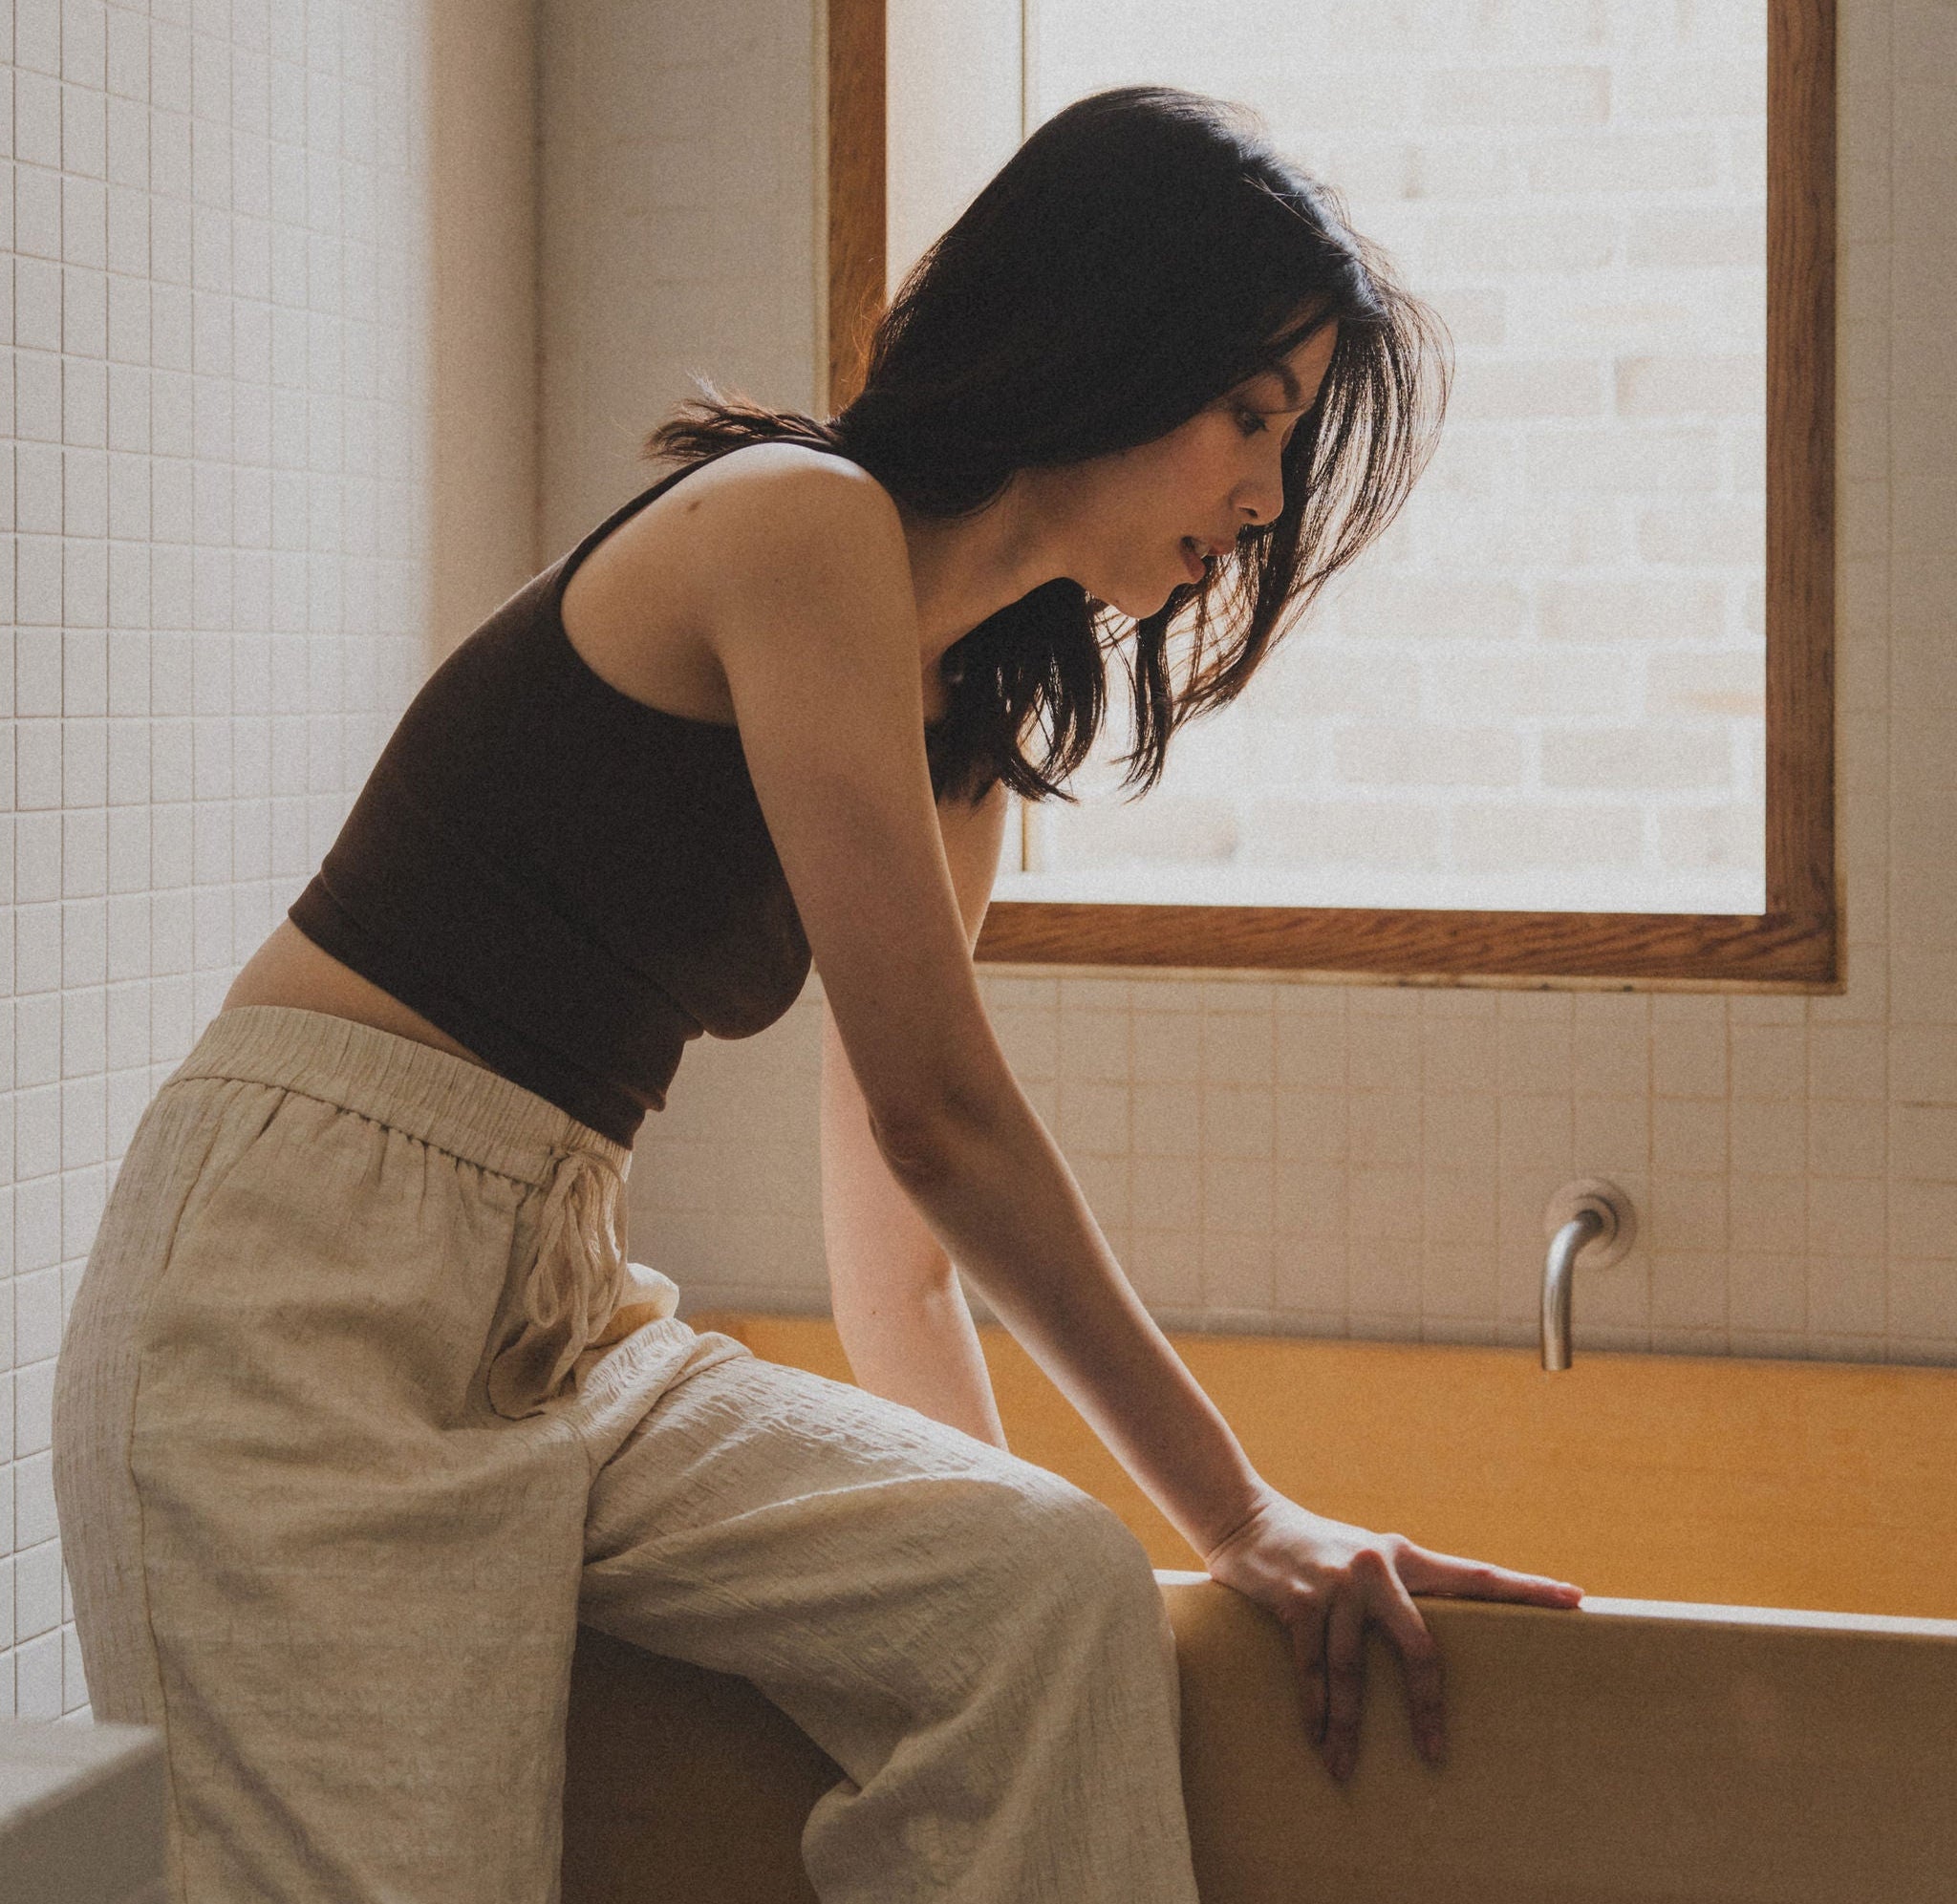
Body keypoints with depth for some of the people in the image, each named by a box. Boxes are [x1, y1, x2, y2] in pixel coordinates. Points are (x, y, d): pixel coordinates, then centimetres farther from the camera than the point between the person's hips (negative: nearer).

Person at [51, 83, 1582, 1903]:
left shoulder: (963, 731, 16)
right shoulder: (799, 523, -12)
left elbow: (889, 1202, 19)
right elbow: (940, 1117, -13)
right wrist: (1240, 1515, -6)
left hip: (558, 1321, 8)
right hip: (304, 1296, -8)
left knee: (1048, 1593, -15)